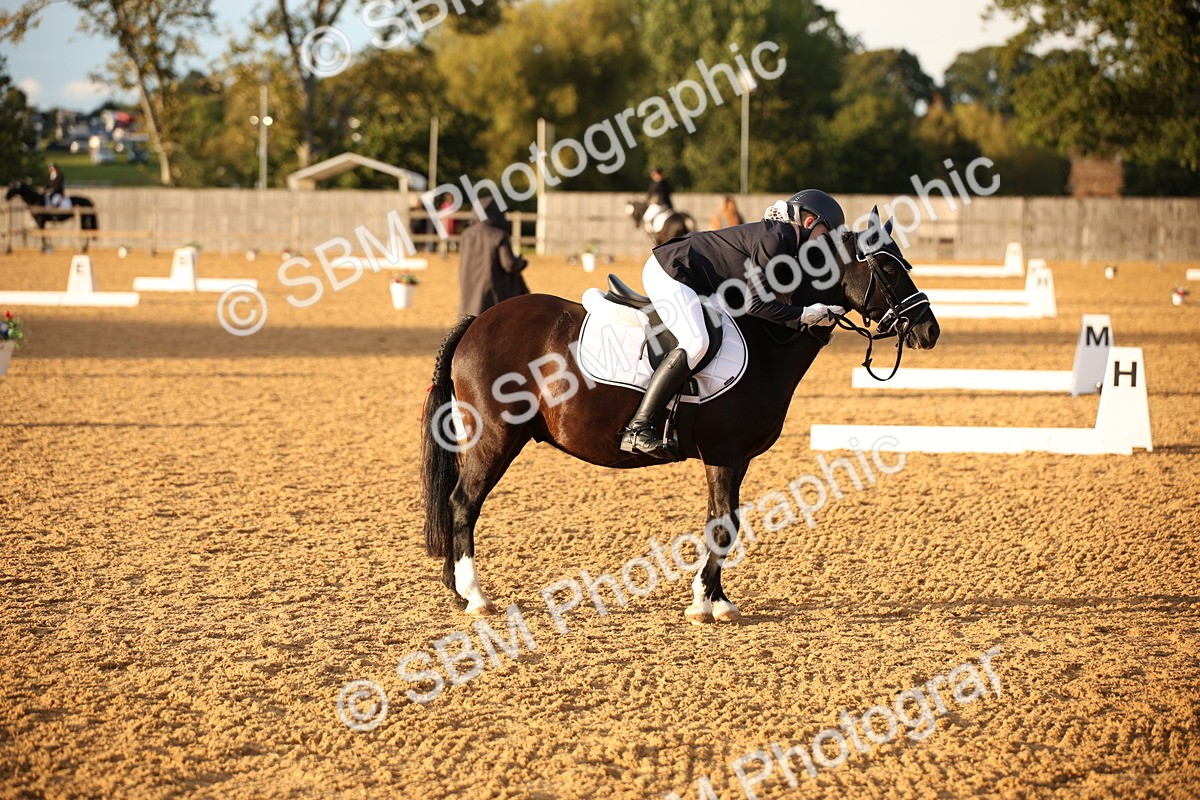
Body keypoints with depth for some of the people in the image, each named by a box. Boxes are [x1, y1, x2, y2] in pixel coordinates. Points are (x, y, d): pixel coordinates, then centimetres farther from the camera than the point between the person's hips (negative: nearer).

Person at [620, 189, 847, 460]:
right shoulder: (774, 238, -17)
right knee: (696, 342, -27)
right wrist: (803, 315, -19)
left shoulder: (783, 238, 14)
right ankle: (637, 429, -32)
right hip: (669, 272, -11)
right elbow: (753, 301, -21)